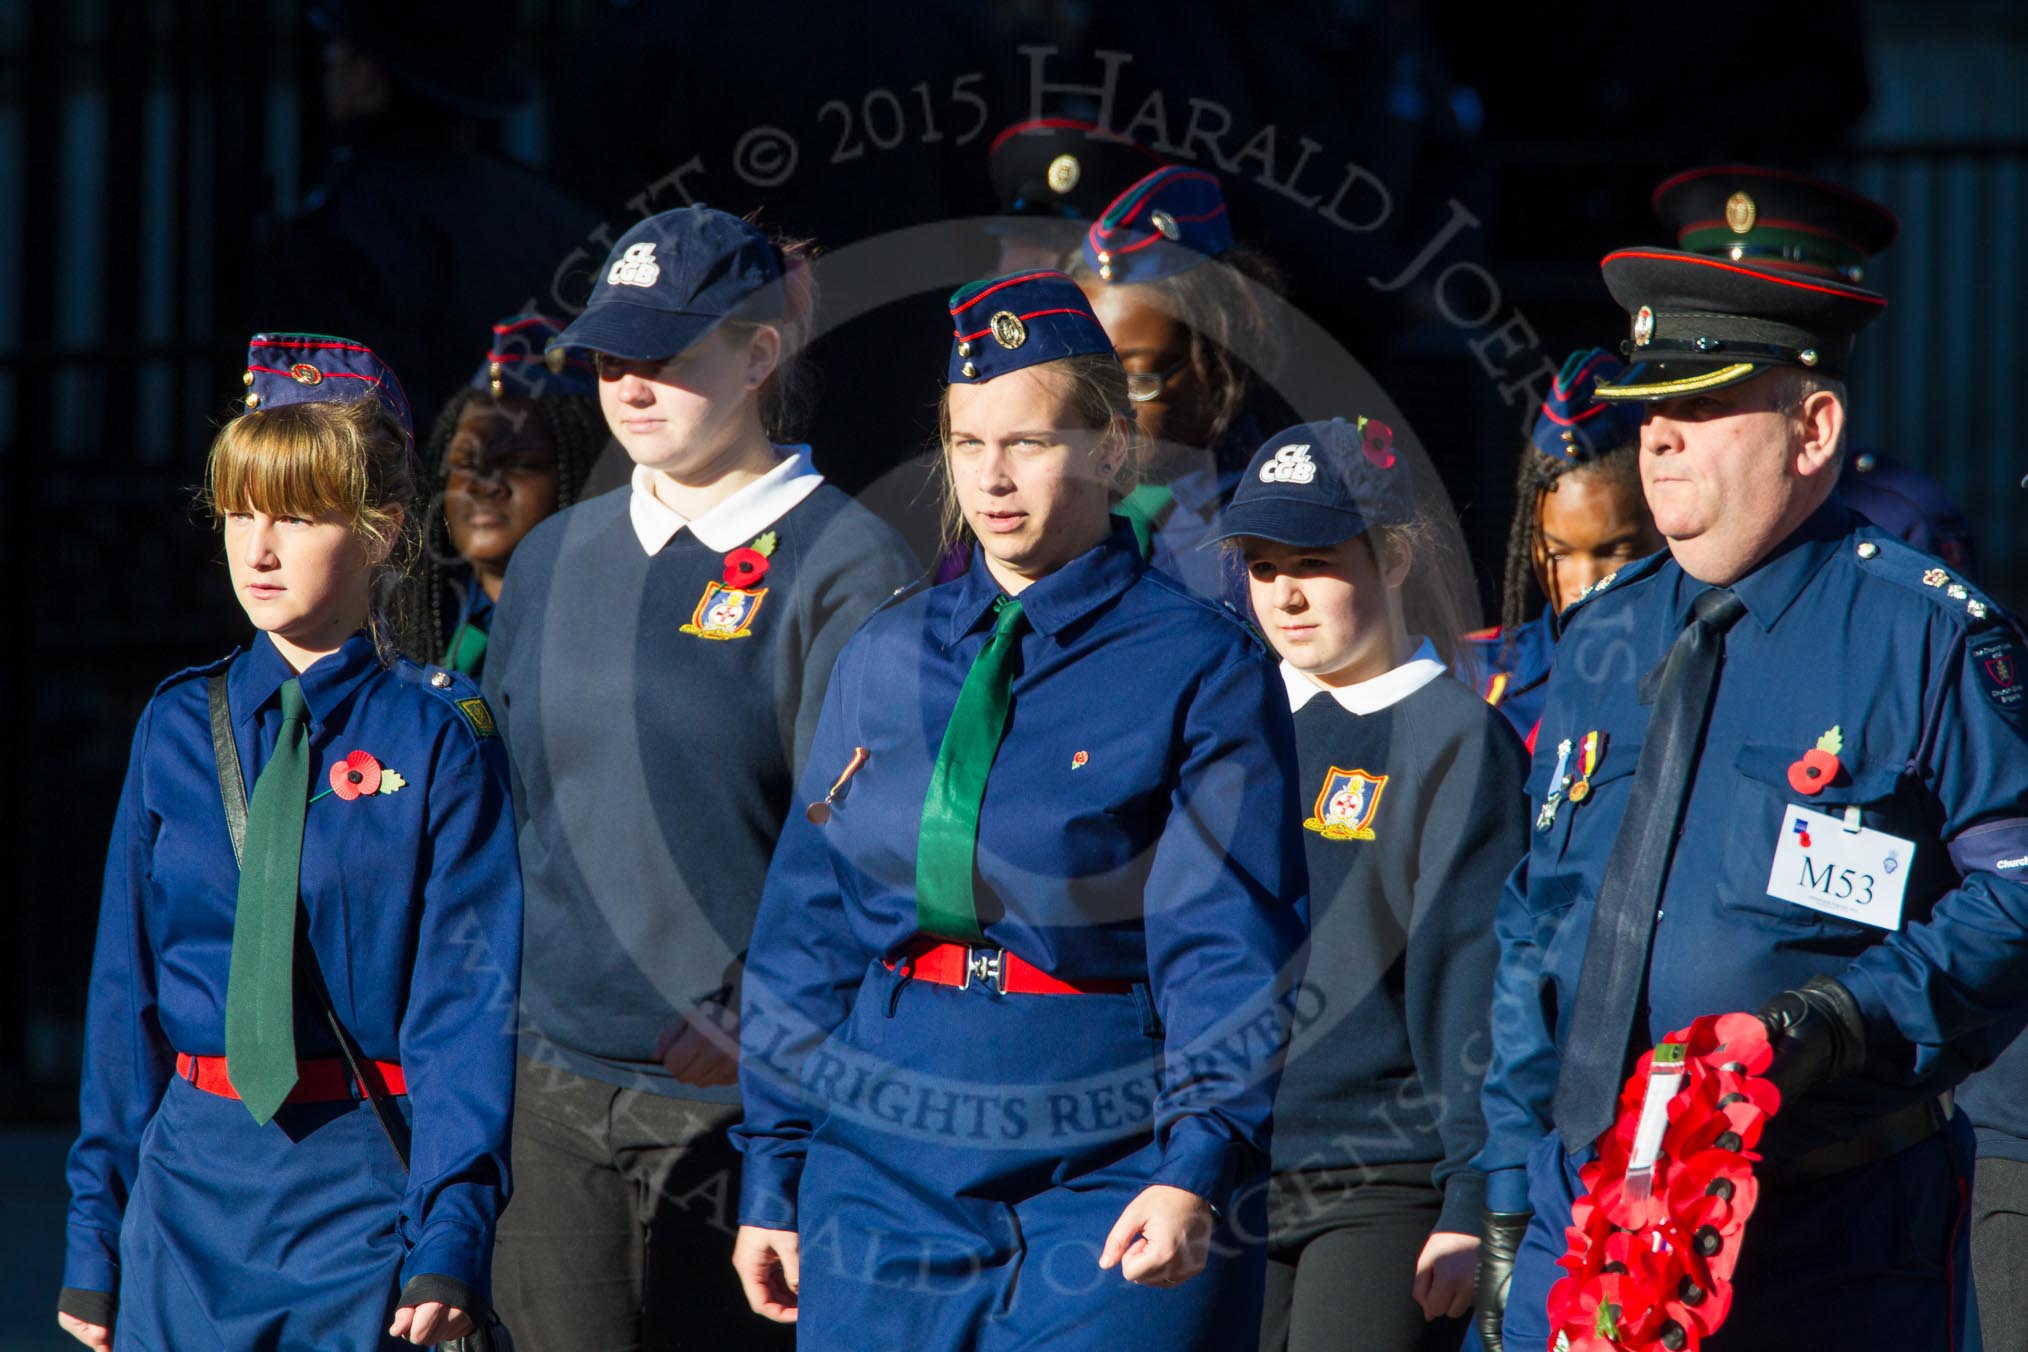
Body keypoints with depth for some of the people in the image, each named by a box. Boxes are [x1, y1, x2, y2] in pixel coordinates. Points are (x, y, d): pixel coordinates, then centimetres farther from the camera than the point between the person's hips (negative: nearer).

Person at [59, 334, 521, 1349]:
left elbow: (467, 998, -8)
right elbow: (126, 986, 10)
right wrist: (96, 1232, 7)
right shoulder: (179, 729, 8)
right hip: (192, 1170, 3)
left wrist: (450, 1240, -16)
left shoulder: (441, 740, -4)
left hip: (368, 1183, -3)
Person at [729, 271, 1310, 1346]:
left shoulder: (1204, 671, -4)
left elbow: (1228, 947, -10)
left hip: (1106, 1177, -4)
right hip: (883, 1166, 4)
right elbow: (807, 926, 14)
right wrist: (772, 1173, 10)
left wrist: (1195, 1171, -22)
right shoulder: (886, 655, 11)